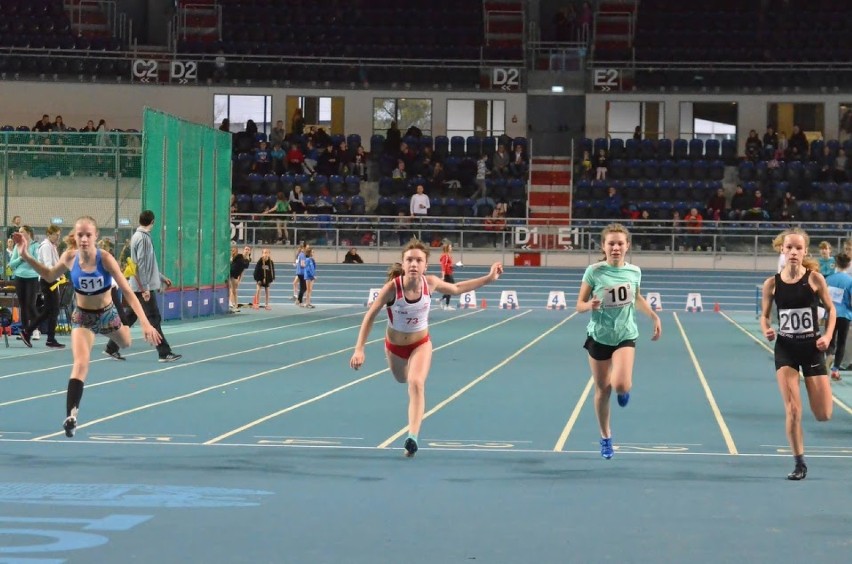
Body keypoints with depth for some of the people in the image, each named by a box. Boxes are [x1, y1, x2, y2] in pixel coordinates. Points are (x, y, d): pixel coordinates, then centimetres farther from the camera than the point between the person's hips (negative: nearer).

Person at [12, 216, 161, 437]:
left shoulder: (105, 259, -28)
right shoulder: (69, 257, -19)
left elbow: (127, 291, -29)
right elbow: (50, 276, 3)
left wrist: (145, 323, -37)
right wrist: (26, 256, -9)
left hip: (107, 312, 1)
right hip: (82, 316, -1)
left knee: (125, 344, 31)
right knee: (81, 364, -21)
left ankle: (122, 328, 69)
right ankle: (71, 415, -21)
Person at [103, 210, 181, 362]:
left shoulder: (141, 236, 14)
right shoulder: (142, 238, -15)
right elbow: (140, 265, -21)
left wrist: (162, 278, 27)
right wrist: (145, 288, -22)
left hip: (140, 287, 10)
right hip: (143, 287, -10)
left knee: (130, 317, 13)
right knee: (154, 319, -7)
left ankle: (112, 348, 17)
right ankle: (164, 353, -5)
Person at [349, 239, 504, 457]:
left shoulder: (430, 283, -23)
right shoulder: (392, 287, -32)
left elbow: (456, 289, 0)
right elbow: (370, 316, -22)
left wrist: (489, 278, -2)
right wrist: (359, 349, -26)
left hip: (421, 344, 0)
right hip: (394, 345, 0)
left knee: (416, 383, -25)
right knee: (403, 379, 27)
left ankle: (413, 437, -31)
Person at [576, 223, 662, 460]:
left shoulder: (634, 271, -5)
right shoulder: (594, 271, -13)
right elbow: (579, 305, -9)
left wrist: (654, 317, 12)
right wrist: (590, 305, -29)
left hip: (626, 336, 1)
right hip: (599, 336, -1)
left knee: (621, 385, -20)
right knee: (602, 389, 6)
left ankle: (624, 390, 20)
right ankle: (605, 437, 28)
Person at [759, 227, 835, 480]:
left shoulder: (815, 278, -8)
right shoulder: (772, 283, -5)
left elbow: (831, 309, 4)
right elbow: (765, 316, 7)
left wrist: (827, 336, -9)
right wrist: (767, 330, -14)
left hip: (811, 348, 0)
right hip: (785, 348, 0)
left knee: (824, 415, 2)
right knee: (793, 411, -8)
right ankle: (800, 463, 7)